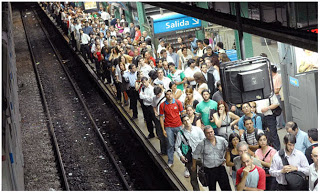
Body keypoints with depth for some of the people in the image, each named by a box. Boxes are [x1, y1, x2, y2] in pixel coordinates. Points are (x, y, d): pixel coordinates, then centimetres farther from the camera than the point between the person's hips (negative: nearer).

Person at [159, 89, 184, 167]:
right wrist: (163, 130, -2)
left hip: (178, 126, 1)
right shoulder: (162, 105, -4)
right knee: (170, 144, 2)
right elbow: (161, 117, 2)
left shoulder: (178, 102, -2)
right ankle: (170, 161, 14)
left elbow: (182, 113, 6)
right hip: (168, 127, -1)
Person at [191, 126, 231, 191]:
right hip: (209, 170, -1)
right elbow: (195, 155, 2)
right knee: (212, 188, 11)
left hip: (220, 168, 1)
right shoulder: (202, 144, -11)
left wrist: (225, 160, 9)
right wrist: (194, 166, 12)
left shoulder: (222, 140, -6)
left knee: (226, 187, 2)